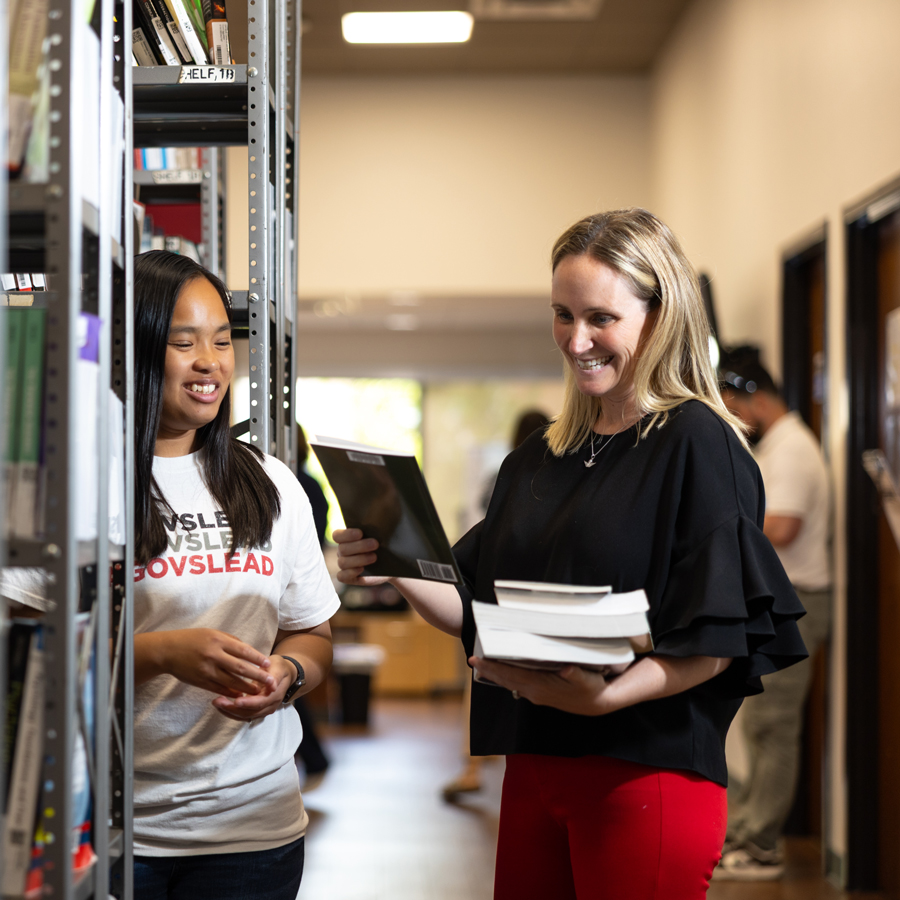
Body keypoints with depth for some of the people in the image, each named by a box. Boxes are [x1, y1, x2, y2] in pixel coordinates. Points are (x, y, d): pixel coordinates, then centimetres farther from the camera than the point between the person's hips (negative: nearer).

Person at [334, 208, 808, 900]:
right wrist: (399, 573, -5)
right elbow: (479, 609, 13)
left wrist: (606, 695, -28)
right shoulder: (541, 459, 14)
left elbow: (719, 640, -15)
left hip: (646, 781, -6)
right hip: (534, 764, 6)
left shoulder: (697, 443, -8)